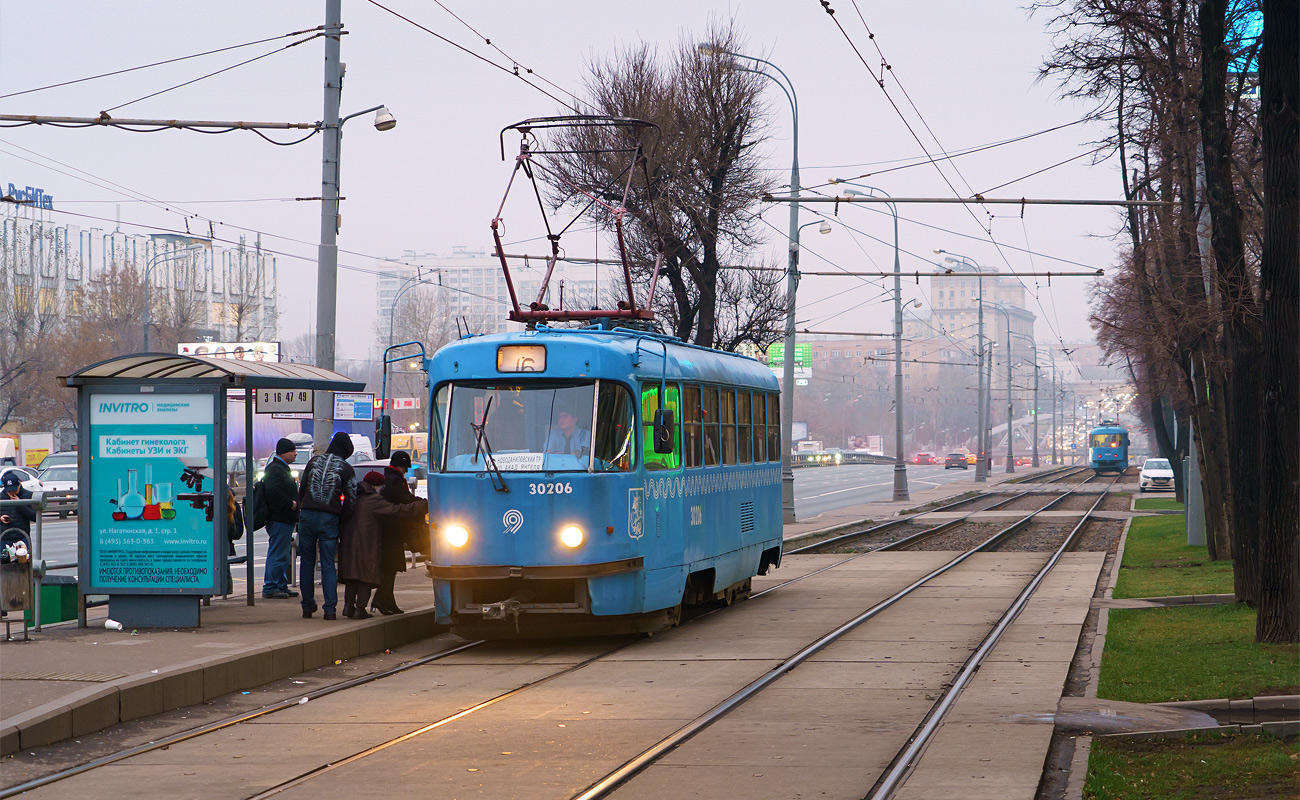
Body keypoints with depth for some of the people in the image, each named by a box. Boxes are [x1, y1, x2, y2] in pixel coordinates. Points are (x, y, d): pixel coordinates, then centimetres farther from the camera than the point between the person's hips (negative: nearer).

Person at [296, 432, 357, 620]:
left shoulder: (314, 461, 10)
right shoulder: (346, 468, 1)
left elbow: (302, 490, 14)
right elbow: (350, 500, -3)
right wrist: (340, 519, 9)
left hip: (307, 515, 2)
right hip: (329, 519, -2)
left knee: (307, 562, 10)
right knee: (328, 564, 2)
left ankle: (307, 606, 12)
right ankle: (330, 608, -6)